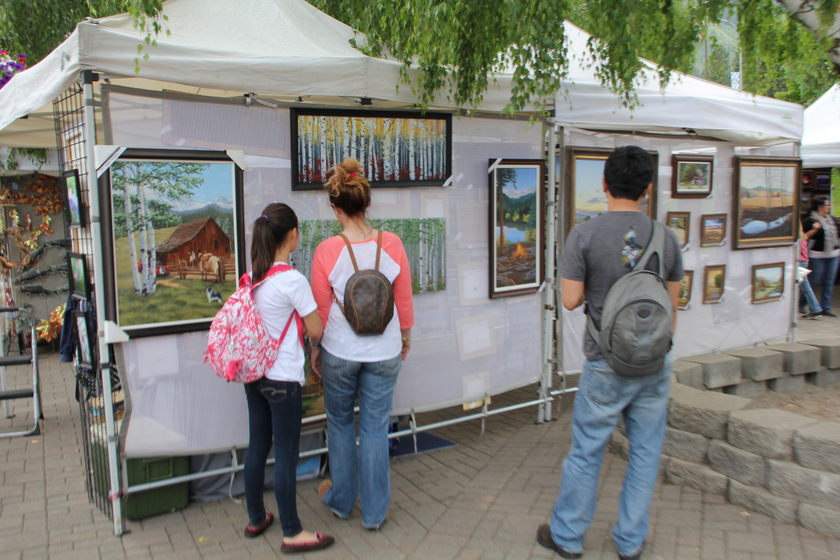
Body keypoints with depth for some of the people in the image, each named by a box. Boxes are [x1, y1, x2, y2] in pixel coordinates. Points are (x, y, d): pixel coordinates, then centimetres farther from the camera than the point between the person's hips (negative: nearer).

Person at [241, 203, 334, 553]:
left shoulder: (253, 276, 3)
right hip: (282, 378, -8)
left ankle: (256, 519, 33)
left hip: (253, 374, 8)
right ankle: (292, 533, 16)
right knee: (286, 455, 3)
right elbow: (316, 331, -14)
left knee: (257, 447, 18)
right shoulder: (292, 280, -19)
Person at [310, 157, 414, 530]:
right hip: (384, 352, 1)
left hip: (339, 352, -1)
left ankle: (341, 499, 37)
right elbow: (404, 300, -1)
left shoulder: (327, 251, -15)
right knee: (375, 428, 12)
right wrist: (405, 336, 16)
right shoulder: (392, 245, -11)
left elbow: (320, 309, -6)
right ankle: (374, 513, 24)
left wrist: (316, 347, 10)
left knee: (340, 423, 20)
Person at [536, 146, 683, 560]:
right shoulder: (666, 238, -1)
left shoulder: (585, 235, -13)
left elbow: (570, 300, -11)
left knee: (586, 452, 10)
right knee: (645, 452, 15)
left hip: (607, 365, -3)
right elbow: (672, 306, 6)